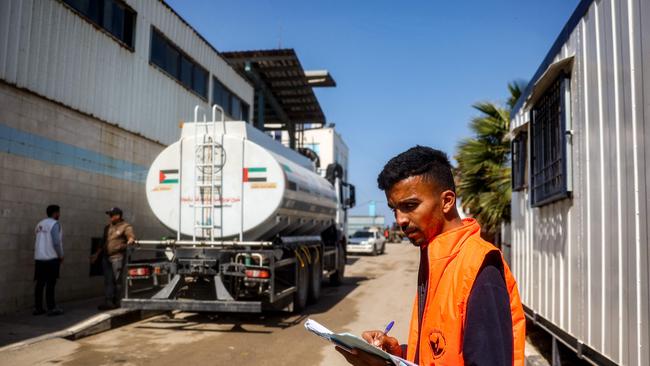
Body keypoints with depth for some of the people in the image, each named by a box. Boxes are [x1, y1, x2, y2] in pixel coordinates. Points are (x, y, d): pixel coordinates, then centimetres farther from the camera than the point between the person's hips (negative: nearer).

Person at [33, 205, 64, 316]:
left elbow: (38, 242, 14)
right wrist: (61, 256, -5)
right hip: (51, 258, -7)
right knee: (50, 284, -4)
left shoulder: (40, 224, 14)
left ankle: (37, 308, 12)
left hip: (39, 258, 7)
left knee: (40, 283, 9)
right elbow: (56, 242, -16)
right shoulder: (54, 224, -9)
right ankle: (51, 308, -2)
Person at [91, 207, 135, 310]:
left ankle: (117, 302, 2)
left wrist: (129, 241, -35)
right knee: (108, 281, 4)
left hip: (117, 257, -7)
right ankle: (108, 302, 5)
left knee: (117, 280, -5)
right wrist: (97, 254, 25)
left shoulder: (125, 227, -1)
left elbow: (131, 236, -14)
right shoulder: (108, 227, 21)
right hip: (106, 257, 7)